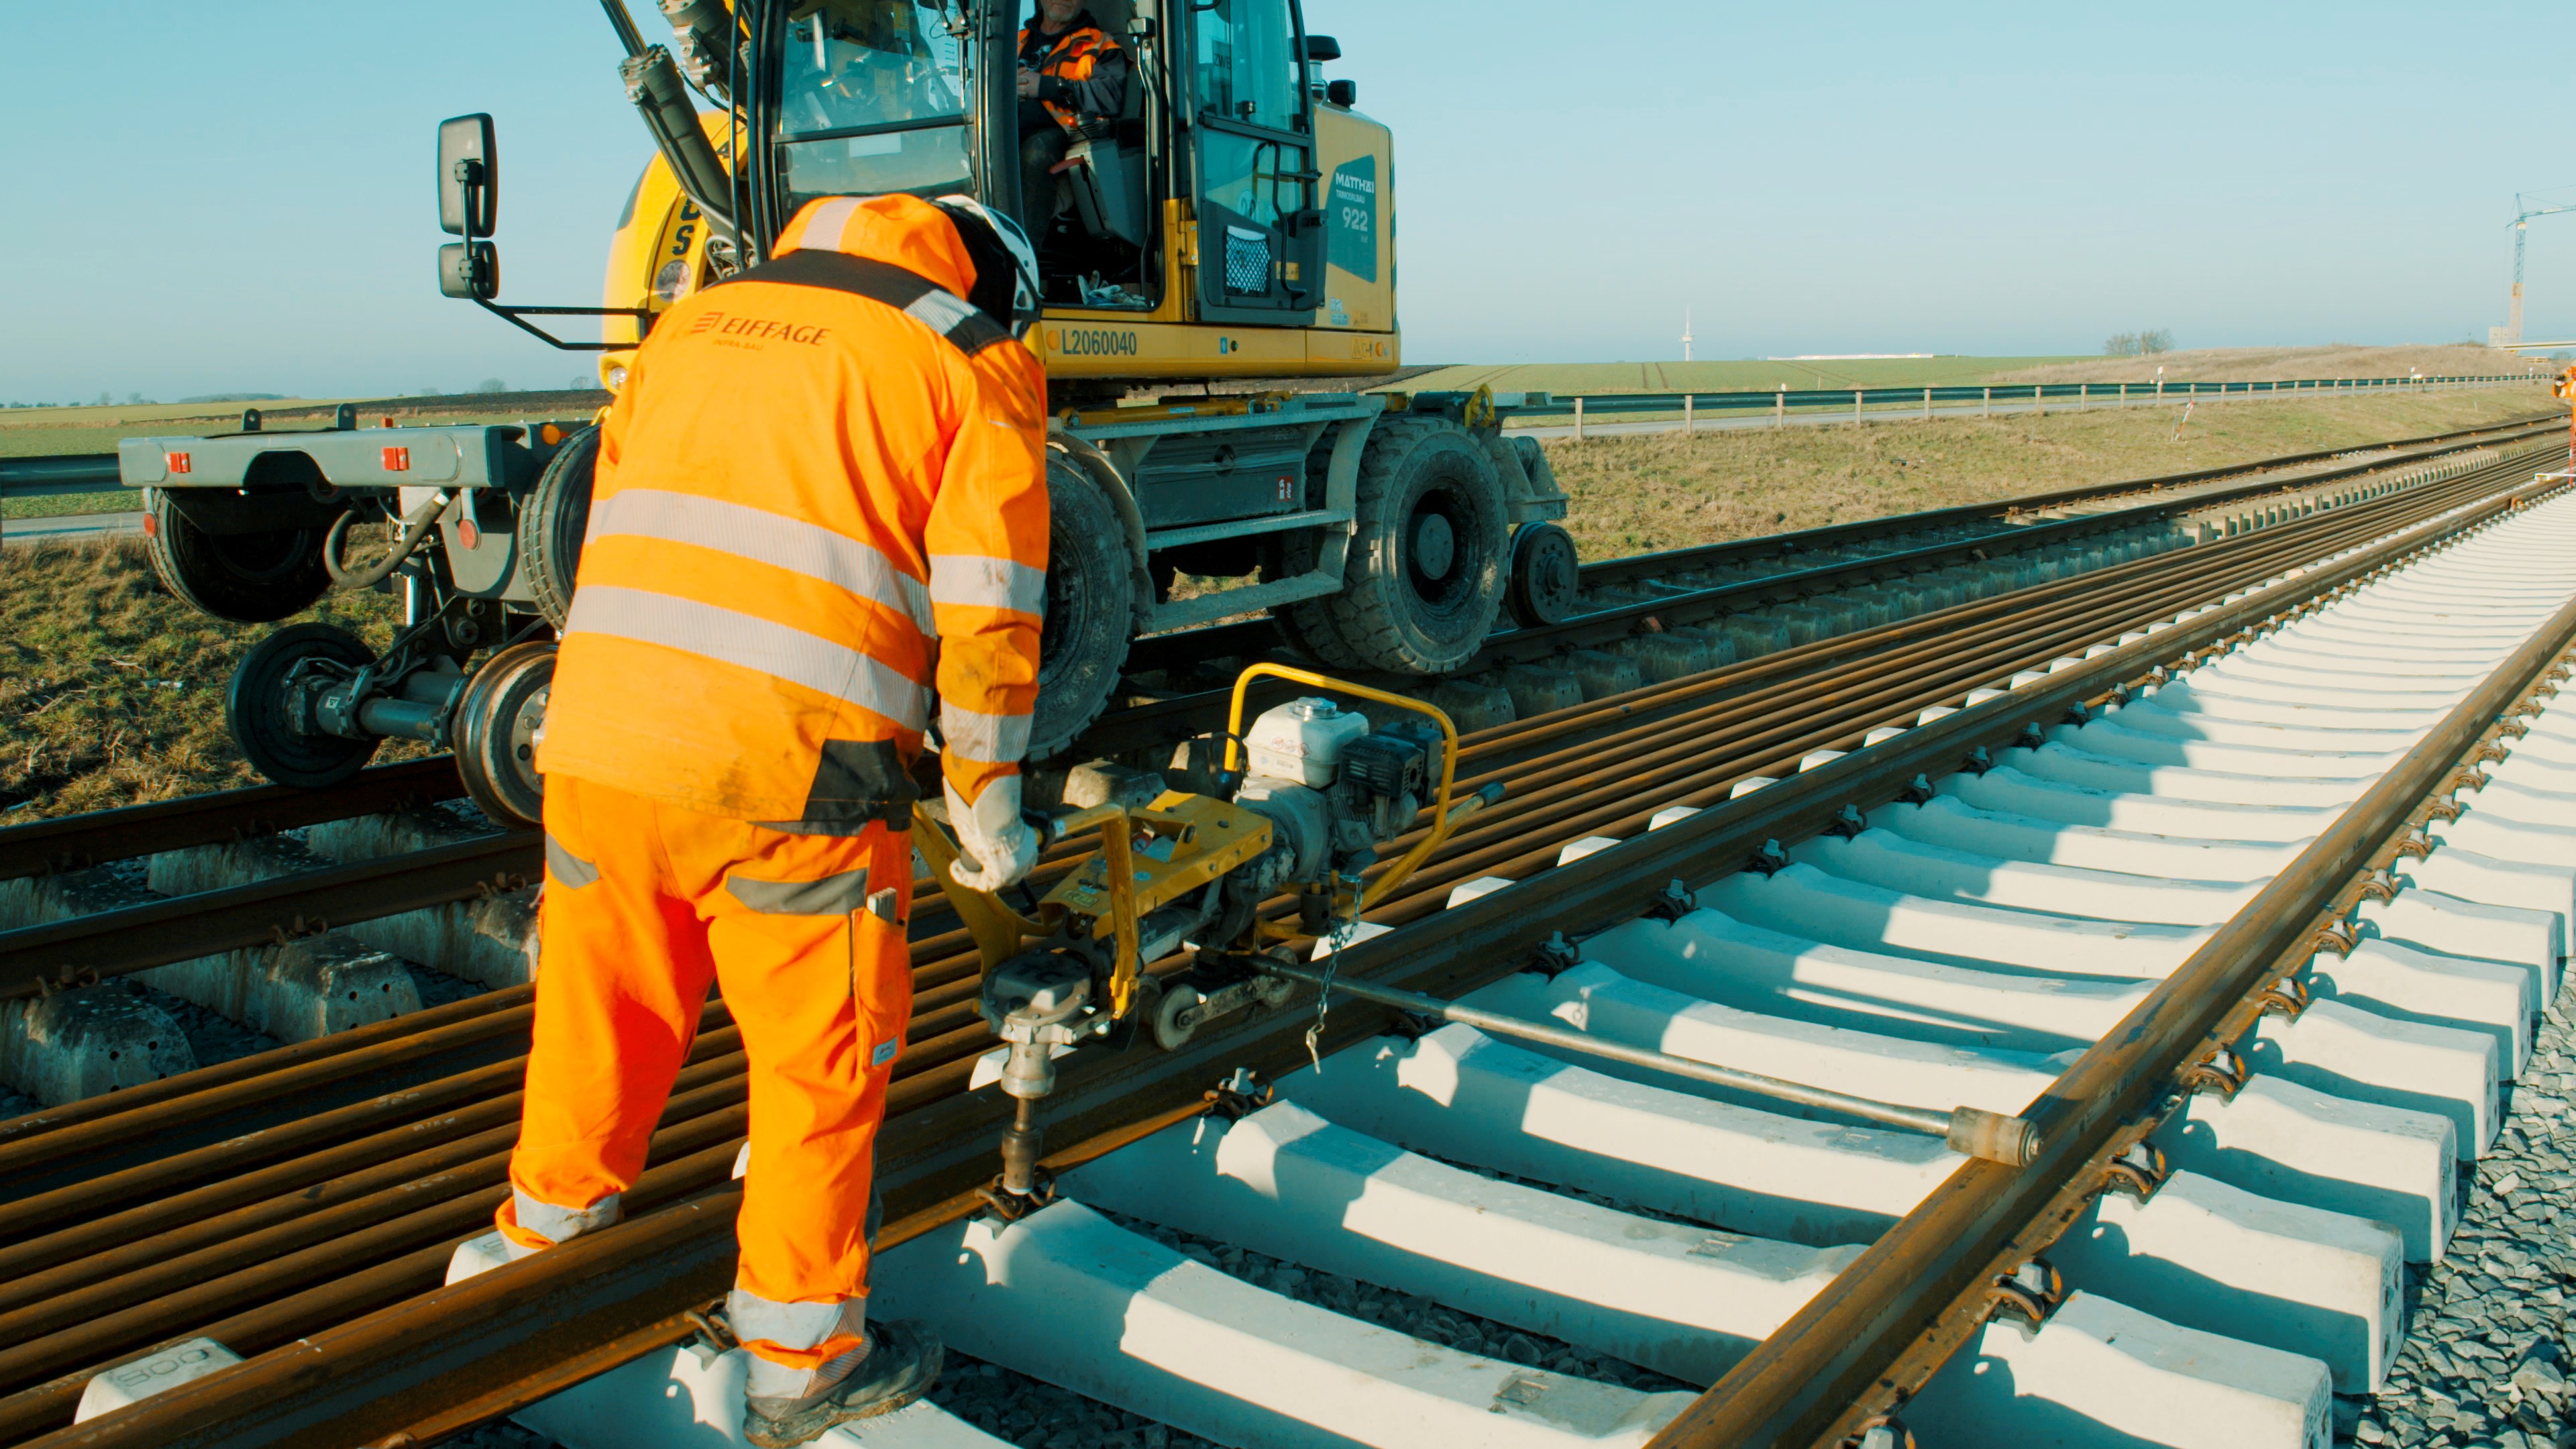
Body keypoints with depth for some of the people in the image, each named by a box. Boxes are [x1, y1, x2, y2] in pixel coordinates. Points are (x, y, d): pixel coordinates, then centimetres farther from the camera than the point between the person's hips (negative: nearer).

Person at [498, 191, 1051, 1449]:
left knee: (602, 1019, 23)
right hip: (796, 772, -5)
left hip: (600, 743, 5)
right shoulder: (976, 364, 7)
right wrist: (984, 810, 12)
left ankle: (542, 1257, 44)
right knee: (824, 1058, 11)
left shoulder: (696, 320, 22)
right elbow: (984, 612, 1)